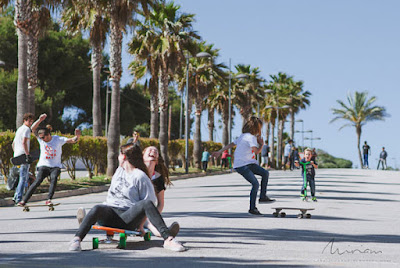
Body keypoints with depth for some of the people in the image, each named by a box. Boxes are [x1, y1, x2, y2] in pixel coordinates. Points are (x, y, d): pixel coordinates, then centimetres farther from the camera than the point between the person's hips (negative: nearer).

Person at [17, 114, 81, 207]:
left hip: (55, 166, -1)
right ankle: (24, 201, -16)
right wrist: (40, 120, -23)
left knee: (54, 178, -30)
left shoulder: (58, 139, -6)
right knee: (37, 181, -17)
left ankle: (49, 199, -28)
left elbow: (72, 140, -12)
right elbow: (33, 129, -9)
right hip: (43, 165, 1)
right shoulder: (41, 139, 0)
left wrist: (77, 136, -34)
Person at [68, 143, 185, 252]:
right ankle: (77, 239, -43)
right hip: (109, 212, 4)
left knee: (147, 203, -33)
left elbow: (148, 203, -4)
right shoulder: (119, 170, 23)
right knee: (97, 209, -33)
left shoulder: (140, 176, 0)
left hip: (127, 218, -4)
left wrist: (140, 226, -9)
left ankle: (168, 239, -40)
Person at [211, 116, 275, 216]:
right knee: (255, 184, -17)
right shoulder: (251, 137, -14)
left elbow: (231, 144, 17)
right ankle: (252, 208, -9)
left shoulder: (243, 136, 16)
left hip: (248, 163, 10)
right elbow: (257, 151, -22)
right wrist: (261, 144, -3)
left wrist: (219, 152, 17)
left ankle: (263, 196, 6)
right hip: (242, 165, -10)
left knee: (265, 173, 0)